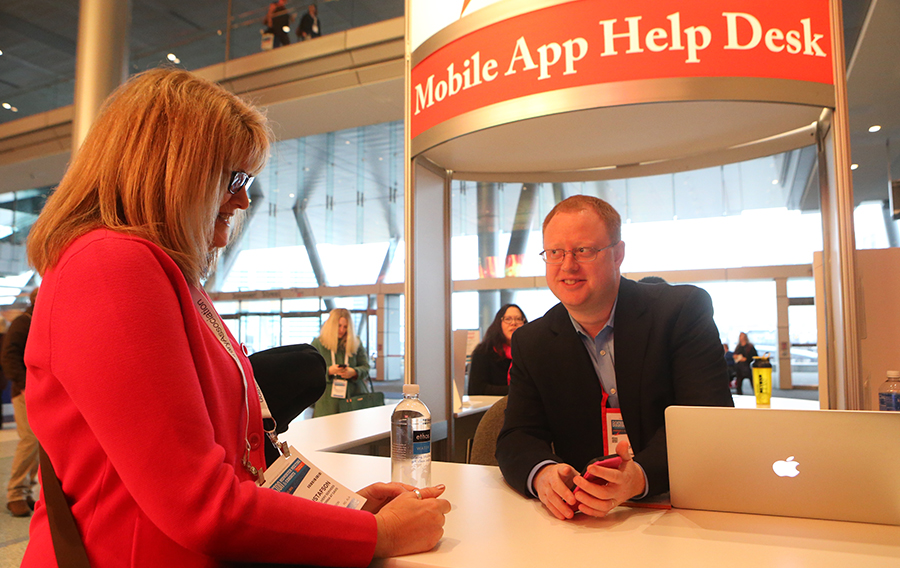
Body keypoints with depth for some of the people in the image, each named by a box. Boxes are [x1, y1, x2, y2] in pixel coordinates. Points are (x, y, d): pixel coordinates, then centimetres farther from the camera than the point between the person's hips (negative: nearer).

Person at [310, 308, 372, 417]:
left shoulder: (356, 343, 12)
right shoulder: (317, 344, 6)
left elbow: (365, 368, 9)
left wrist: (354, 372, -12)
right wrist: (329, 371, -15)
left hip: (354, 397, 1)